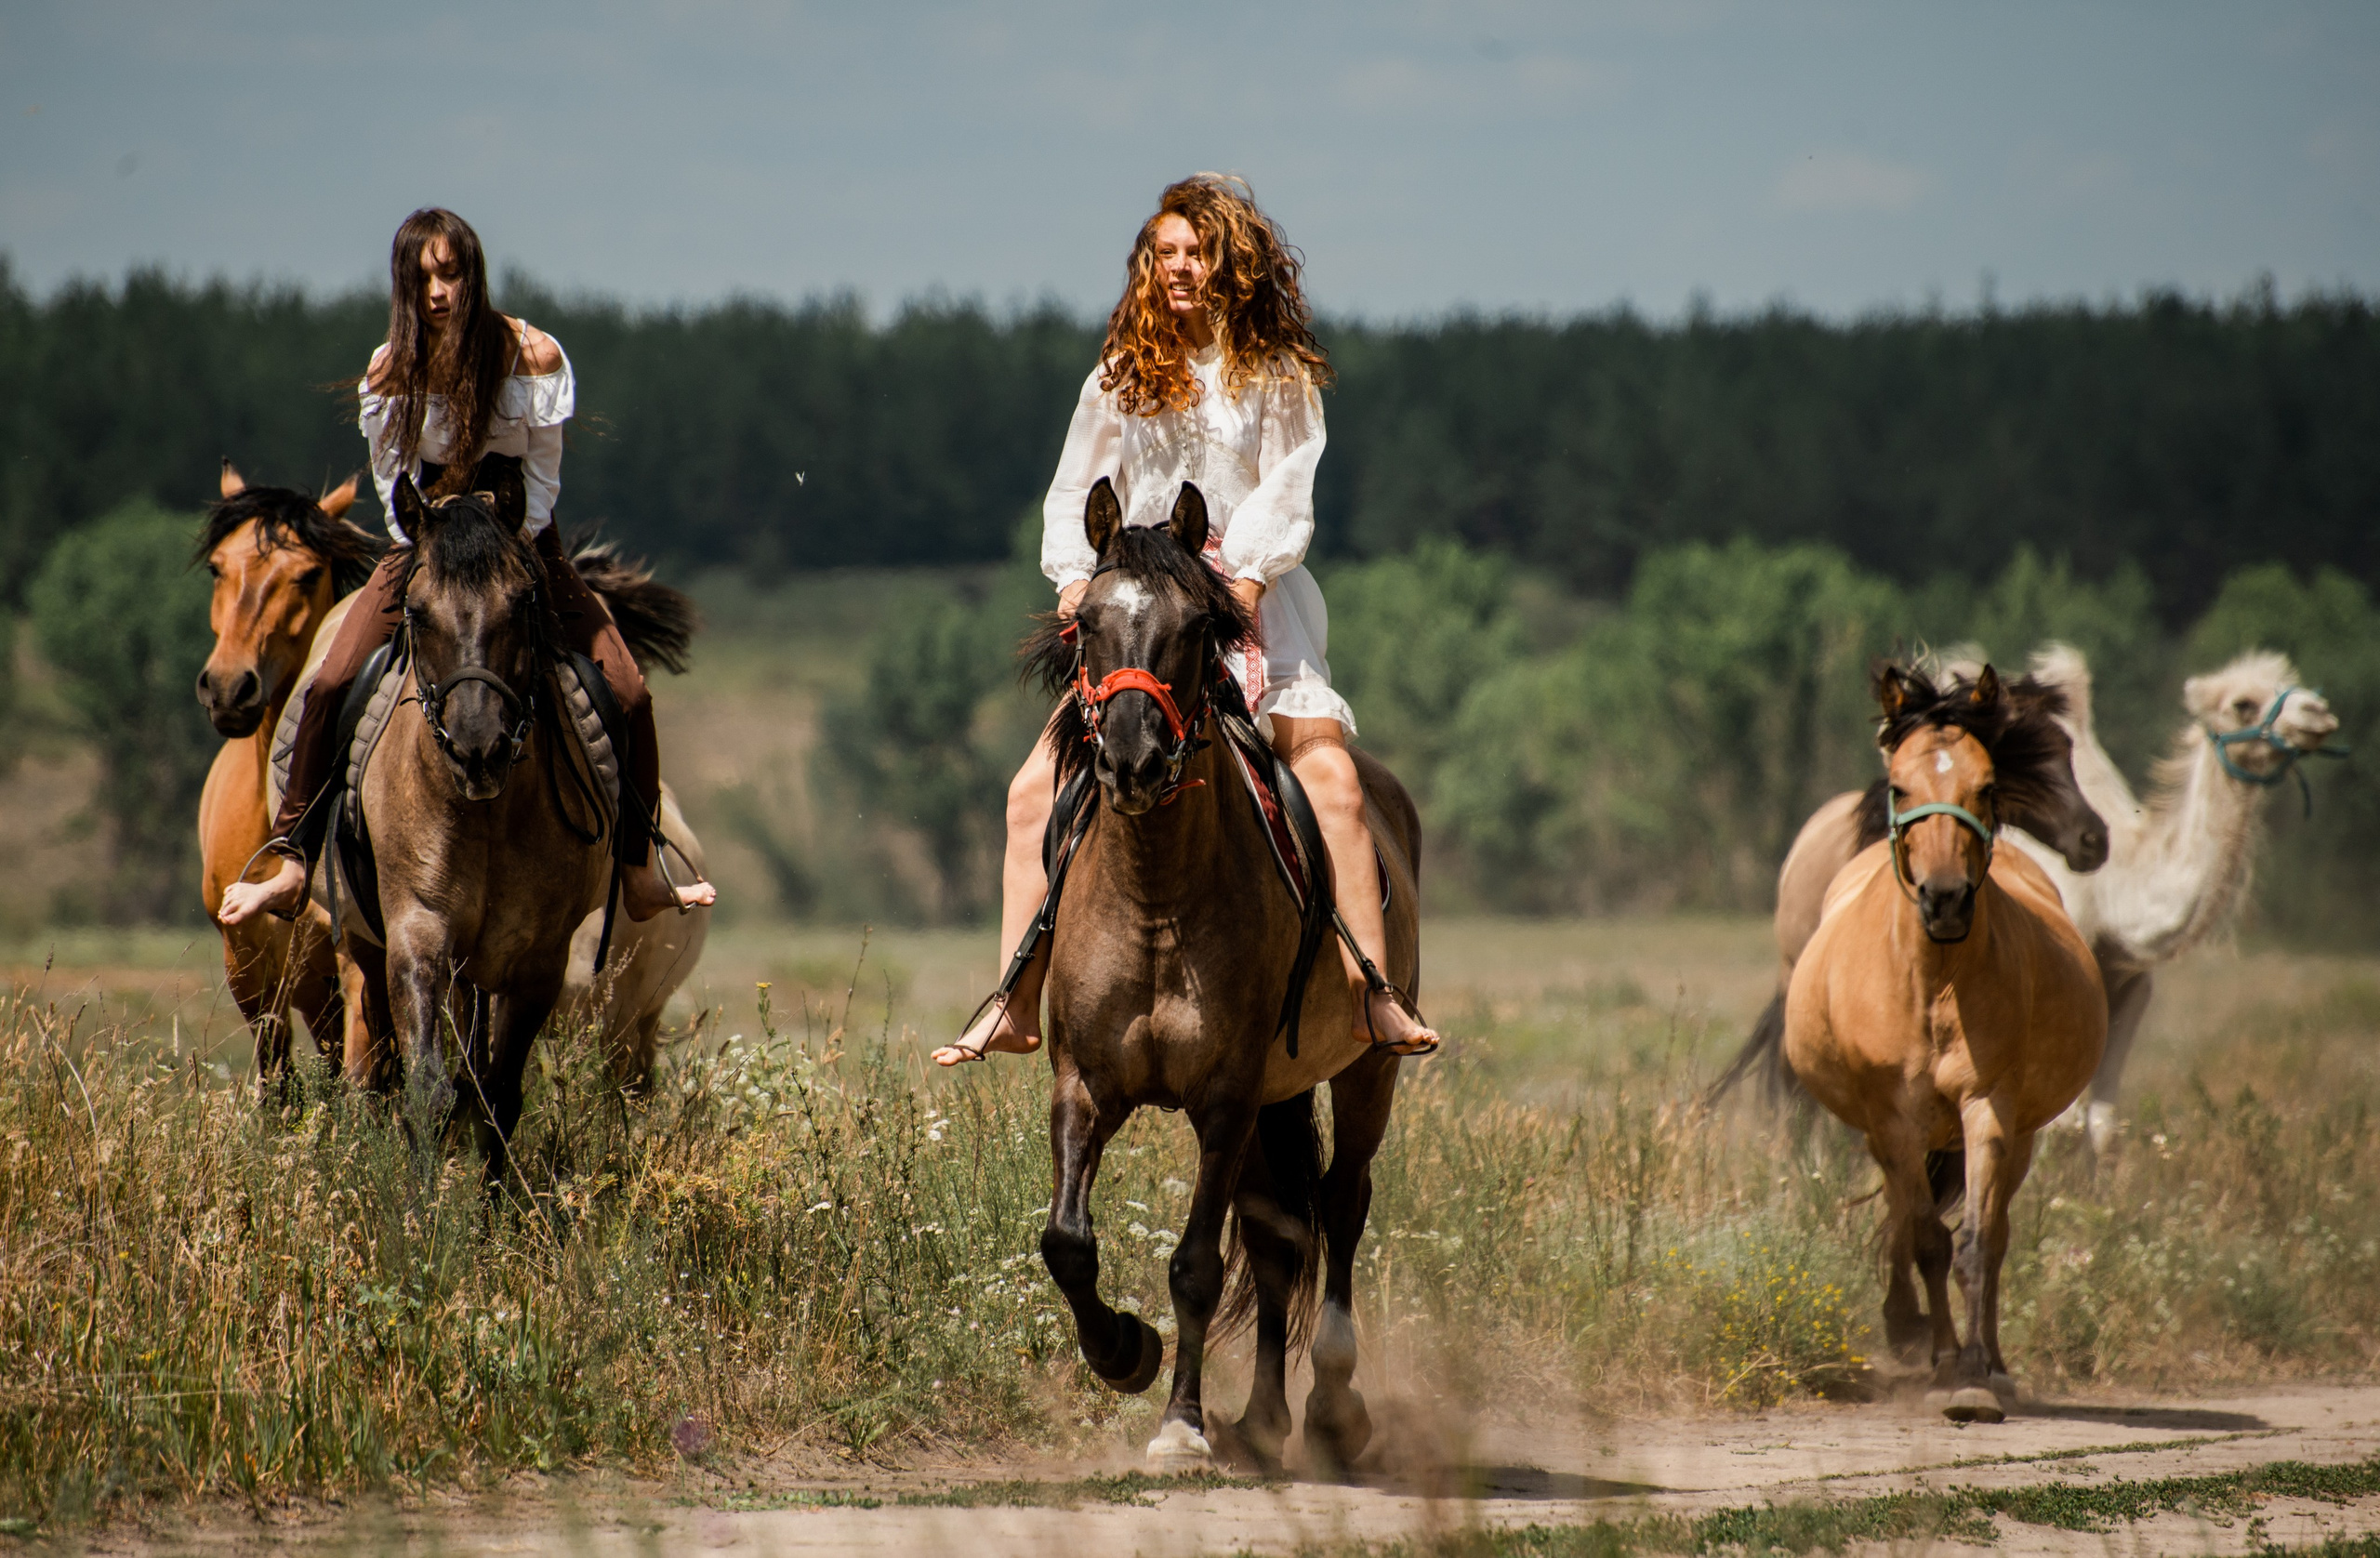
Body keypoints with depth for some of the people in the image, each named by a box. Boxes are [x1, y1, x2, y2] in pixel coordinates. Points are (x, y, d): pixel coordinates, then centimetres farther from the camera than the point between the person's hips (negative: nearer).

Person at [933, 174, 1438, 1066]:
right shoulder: (1122, 375, 12)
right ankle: (1015, 1006, -5)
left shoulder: (1278, 373, 3)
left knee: (1332, 781, -21)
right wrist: (1075, 576, -3)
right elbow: (1074, 494, 15)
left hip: (1254, 600, -3)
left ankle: (1373, 996, -21)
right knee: (1037, 787, -10)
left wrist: (1244, 580, -20)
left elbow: (1285, 493, -6)